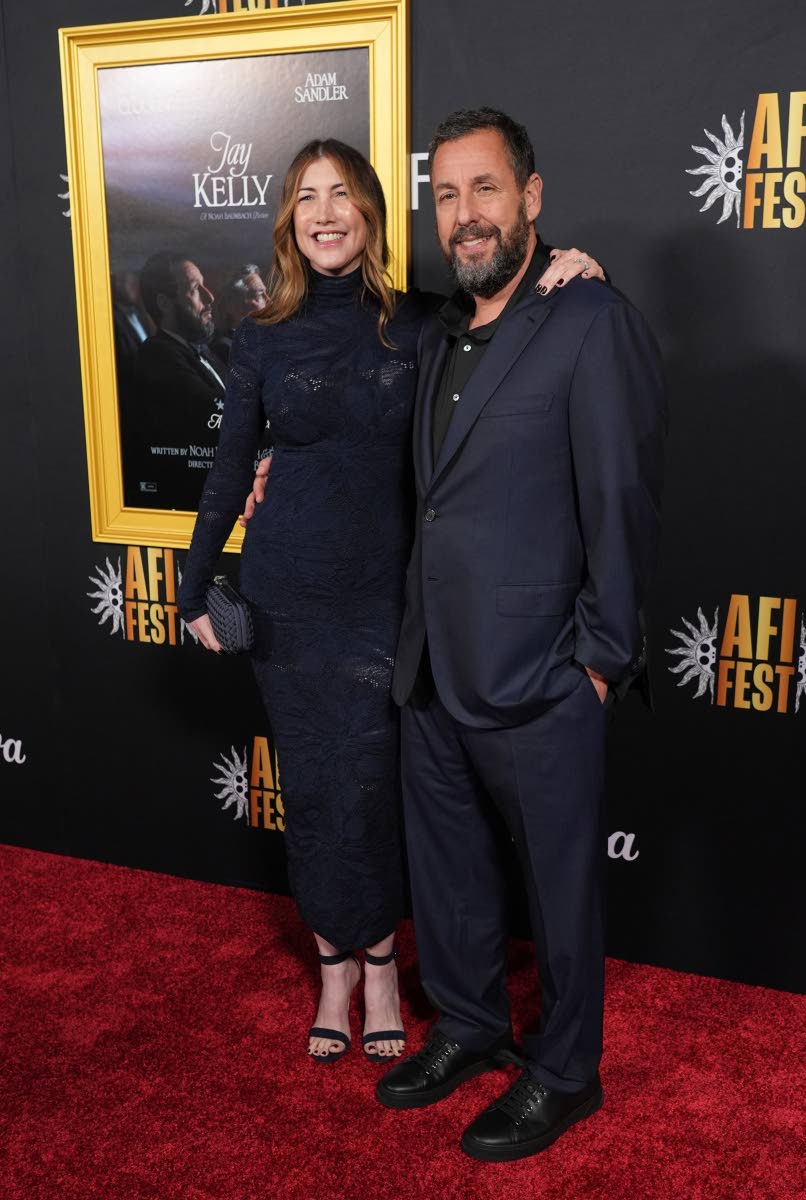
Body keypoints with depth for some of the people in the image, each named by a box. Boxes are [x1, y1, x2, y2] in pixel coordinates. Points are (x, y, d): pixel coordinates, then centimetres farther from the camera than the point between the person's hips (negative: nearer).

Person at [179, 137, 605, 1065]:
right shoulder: (263, 338, 2)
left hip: (386, 595, -1)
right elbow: (230, 469, 8)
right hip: (286, 595, 1)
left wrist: (569, 270, -15)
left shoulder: (421, 324, -1)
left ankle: (376, 958, 26)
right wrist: (196, 589, 10)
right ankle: (337, 963, 28)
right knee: (309, 788, 8)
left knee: (367, 790, 3)